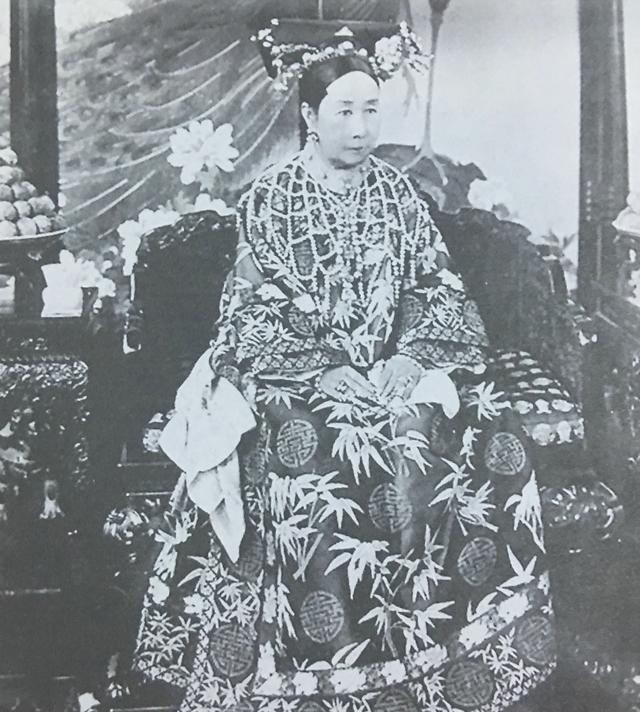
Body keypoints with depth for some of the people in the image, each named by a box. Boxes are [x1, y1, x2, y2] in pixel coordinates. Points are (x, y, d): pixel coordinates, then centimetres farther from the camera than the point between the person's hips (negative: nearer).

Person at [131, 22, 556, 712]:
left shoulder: (395, 190, 10)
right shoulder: (269, 197, 0)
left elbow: (438, 289, 8)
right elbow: (252, 311, -5)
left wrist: (409, 359, -10)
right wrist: (328, 371, -17)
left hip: (395, 369, 4)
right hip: (296, 374, -3)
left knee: (493, 442, -19)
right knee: (316, 452, -32)